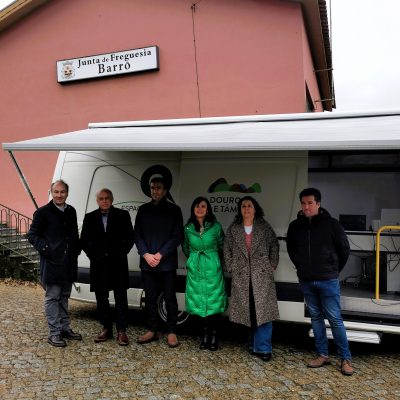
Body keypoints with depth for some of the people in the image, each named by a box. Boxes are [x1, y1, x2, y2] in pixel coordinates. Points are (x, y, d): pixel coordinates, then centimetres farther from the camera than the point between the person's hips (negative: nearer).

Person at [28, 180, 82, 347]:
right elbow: (32, 235, -5)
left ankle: (65, 328, 26)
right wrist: (45, 249, -16)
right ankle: (54, 333, 8)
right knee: (52, 298, 1)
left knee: (64, 297, 16)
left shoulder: (71, 211, 10)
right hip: (52, 263, -6)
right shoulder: (43, 212, -7)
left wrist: (77, 249, 6)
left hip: (68, 262, 6)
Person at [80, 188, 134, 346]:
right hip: (98, 264, 2)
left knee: (121, 298, 0)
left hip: (118, 264, -2)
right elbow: (84, 240, 9)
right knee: (101, 298, 9)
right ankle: (106, 329, 21)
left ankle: (121, 331, 7)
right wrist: (93, 255, -2)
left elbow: (130, 238, 2)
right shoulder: (90, 217, 8)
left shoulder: (123, 215, 2)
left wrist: (120, 254, -7)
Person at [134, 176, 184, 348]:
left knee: (170, 298, 1)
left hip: (167, 263, -3)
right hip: (147, 262, 3)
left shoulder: (174, 210, 2)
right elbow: (137, 234, 7)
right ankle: (152, 330, 20)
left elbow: (178, 236, -3)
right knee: (150, 297, 9)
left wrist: (160, 254, -10)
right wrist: (146, 254, -8)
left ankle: (171, 332, 11)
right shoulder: (143, 209, 10)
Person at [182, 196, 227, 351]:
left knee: (214, 301, -1)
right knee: (199, 301, 5)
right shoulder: (187, 228, 2)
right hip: (195, 269, 2)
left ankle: (213, 334, 11)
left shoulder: (216, 227, -3)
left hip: (212, 268, -2)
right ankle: (205, 333, 18)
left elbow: (222, 246, 9)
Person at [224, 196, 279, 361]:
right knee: (248, 311, 6)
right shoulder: (233, 229, 8)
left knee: (263, 310, -5)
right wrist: (231, 268, 2)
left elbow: (274, 246, 4)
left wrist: (272, 266, -2)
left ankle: (263, 347, 1)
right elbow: (227, 250, 9)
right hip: (241, 276, 2)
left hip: (262, 275, -1)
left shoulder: (264, 227, 4)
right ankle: (254, 344, 20)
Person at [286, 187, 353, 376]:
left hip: (328, 281, -4)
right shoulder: (295, 226, 1)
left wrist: (335, 269, 5)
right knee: (316, 317, 13)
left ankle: (346, 359, 13)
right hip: (306, 281, 4)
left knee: (335, 319, 1)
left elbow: (344, 249, 1)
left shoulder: (331, 224, -9)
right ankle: (322, 355, 24)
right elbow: (291, 249, 17)